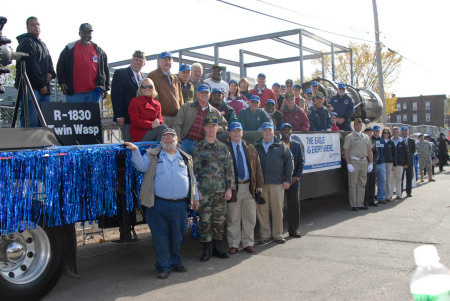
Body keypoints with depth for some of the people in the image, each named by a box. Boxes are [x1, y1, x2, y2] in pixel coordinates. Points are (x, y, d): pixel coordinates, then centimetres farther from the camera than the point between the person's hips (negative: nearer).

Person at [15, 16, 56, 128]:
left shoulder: (43, 44, 24)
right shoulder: (26, 42, -3)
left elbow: (49, 63, 23)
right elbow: (31, 65, -11)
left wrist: (51, 74, 0)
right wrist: (41, 84, -13)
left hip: (44, 87, 8)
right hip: (30, 87, -8)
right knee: (31, 120, -13)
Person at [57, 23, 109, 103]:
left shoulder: (98, 50, 14)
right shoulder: (70, 48, 7)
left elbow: (105, 69, 16)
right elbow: (60, 66, 10)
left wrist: (106, 87, 10)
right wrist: (62, 82, -2)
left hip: (93, 92, 2)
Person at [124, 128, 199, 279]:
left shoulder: (185, 158, 14)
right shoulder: (153, 156, 8)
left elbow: (192, 180, 18)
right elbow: (142, 166, -5)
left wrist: (195, 198, 16)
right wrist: (135, 151, -17)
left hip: (180, 205, 2)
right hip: (159, 204, -2)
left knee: (177, 235, 11)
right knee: (160, 236, 1)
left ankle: (175, 262, 26)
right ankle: (164, 266, 12)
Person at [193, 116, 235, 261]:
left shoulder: (223, 148, 10)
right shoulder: (198, 148, 1)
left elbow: (229, 169, 10)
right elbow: (194, 170, -1)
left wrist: (229, 188, 3)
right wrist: (196, 190, -8)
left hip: (221, 190, 3)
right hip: (204, 191, -3)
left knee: (220, 219, 7)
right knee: (205, 219, -1)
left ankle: (217, 247, 19)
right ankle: (206, 248, 9)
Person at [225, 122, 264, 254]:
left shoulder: (250, 148, 13)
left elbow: (257, 167, 13)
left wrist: (259, 184, 6)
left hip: (249, 187, 4)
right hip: (233, 187, -4)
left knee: (250, 218, 8)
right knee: (233, 219, 3)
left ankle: (248, 243, 19)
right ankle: (233, 245, 13)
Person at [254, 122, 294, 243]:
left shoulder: (281, 145, 8)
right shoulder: (256, 146, 10)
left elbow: (289, 162, 6)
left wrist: (288, 179, 0)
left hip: (277, 183, -1)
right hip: (260, 183, 1)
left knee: (277, 210, 3)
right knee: (262, 210, 3)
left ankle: (277, 234, 14)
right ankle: (264, 235, 13)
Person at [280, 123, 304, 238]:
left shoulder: (297, 145, 11)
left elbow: (301, 162, 9)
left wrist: (297, 177, -3)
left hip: (293, 180, 3)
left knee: (294, 205, 6)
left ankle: (293, 229, 17)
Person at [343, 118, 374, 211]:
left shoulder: (366, 137, 15)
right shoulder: (349, 137, -1)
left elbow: (369, 151, 18)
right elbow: (345, 151, -7)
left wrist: (371, 163, 10)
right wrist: (349, 164, -14)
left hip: (364, 162, 6)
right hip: (354, 162, -5)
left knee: (362, 184, 8)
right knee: (353, 184, -3)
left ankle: (360, 204, 15)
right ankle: (353, 205, 1)